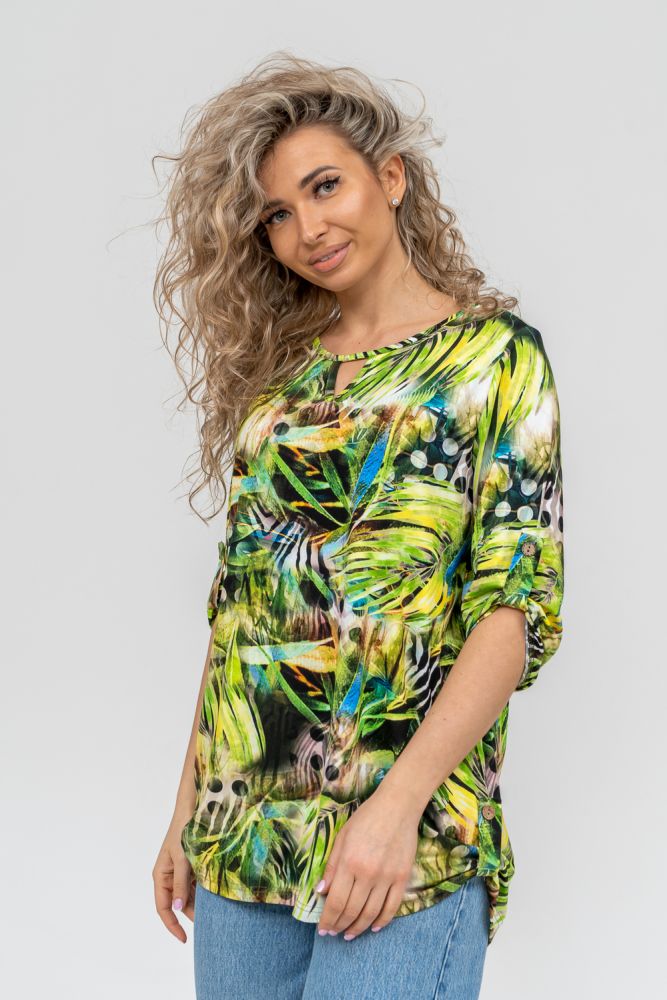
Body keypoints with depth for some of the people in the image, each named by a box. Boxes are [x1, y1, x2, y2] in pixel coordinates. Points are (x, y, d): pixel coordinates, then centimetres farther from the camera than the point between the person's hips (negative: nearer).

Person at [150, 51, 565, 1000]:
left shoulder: (493, 353, -1)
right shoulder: (279, 370, 12)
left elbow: (521, 606, -9)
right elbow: (236, 598, 13)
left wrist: (398, 804, -18)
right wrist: (188, 808, 9)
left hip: (409, 835, -4)